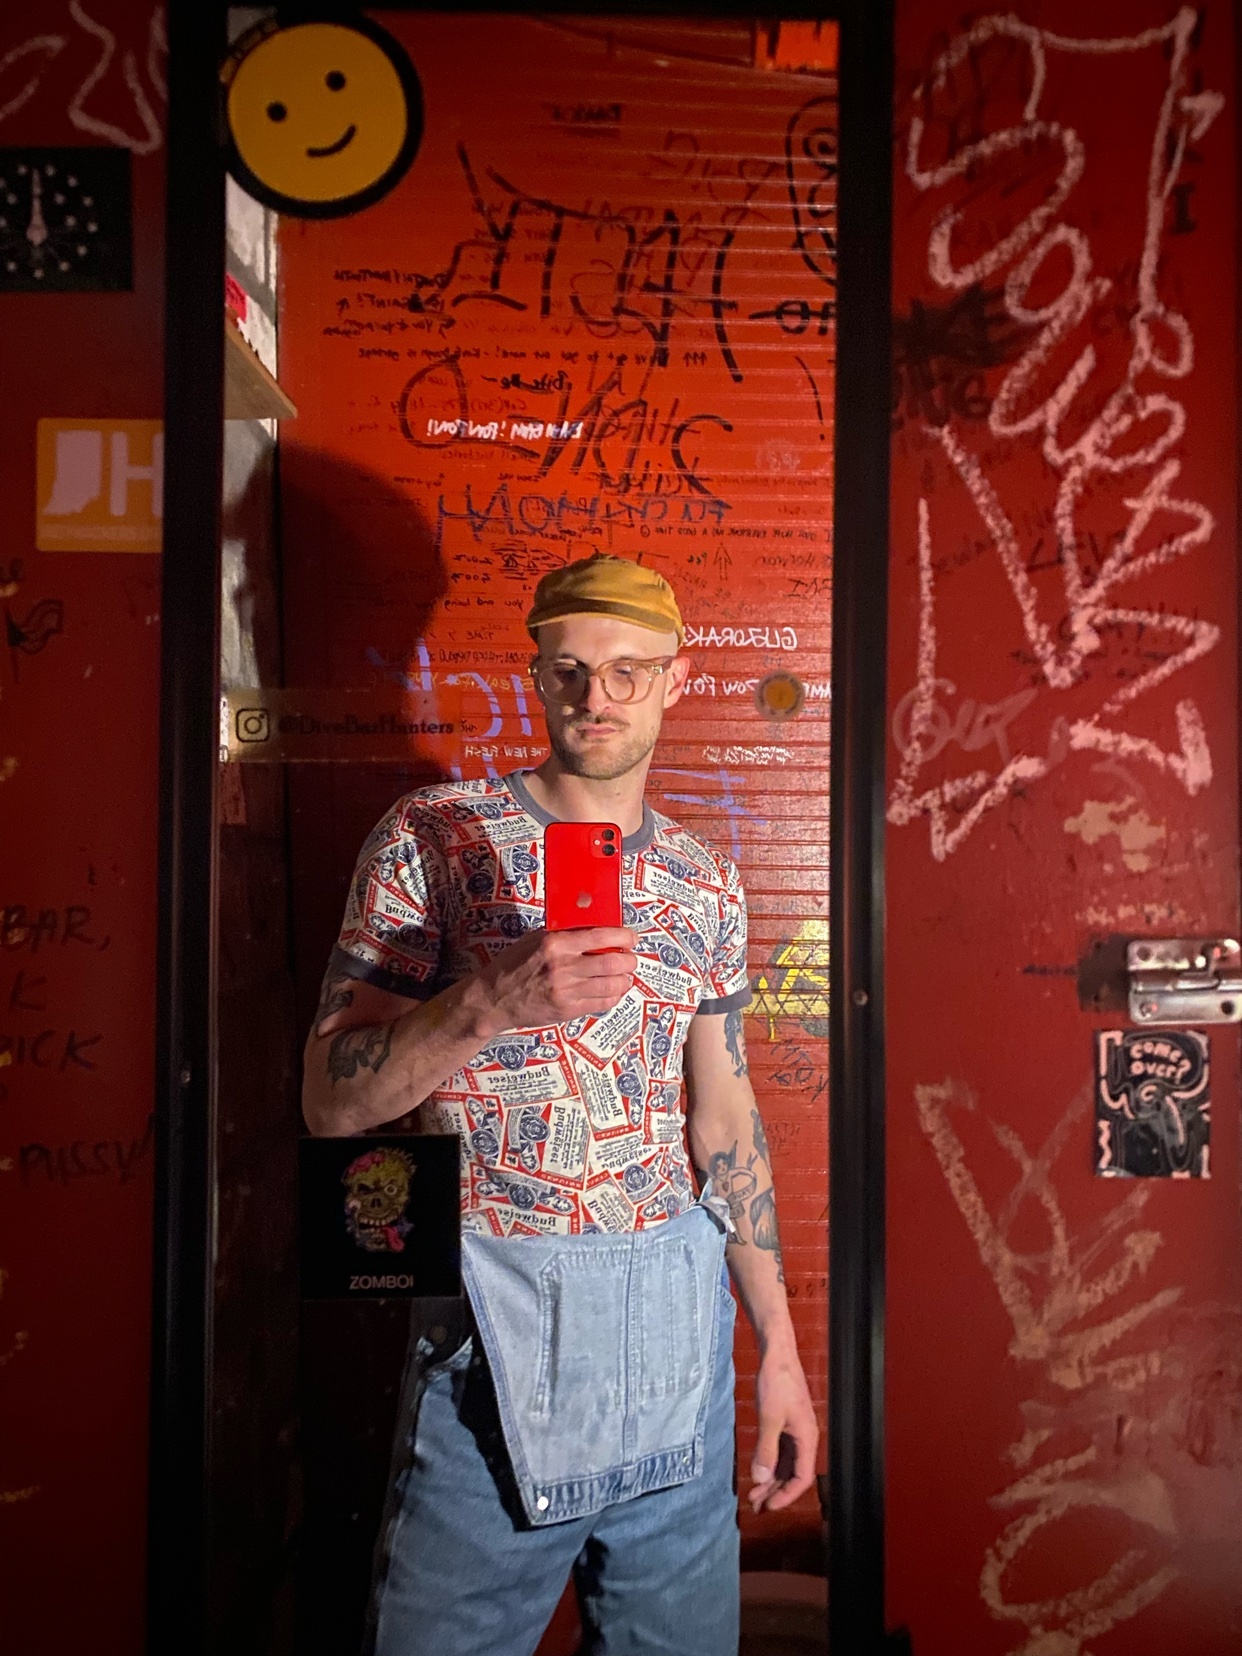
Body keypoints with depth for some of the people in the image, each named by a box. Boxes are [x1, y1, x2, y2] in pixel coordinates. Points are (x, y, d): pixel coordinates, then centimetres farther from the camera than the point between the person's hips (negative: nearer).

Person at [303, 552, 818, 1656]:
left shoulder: (707, 885, 6)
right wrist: (495, 1001, -25)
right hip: (495, 1312, -3)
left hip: (679, 1315, 4)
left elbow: (725, 1122, 11)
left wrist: (779, 1347, 11)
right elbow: (331, 1099, -9)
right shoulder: (434, 838, -7)